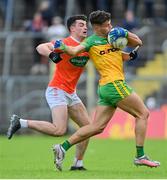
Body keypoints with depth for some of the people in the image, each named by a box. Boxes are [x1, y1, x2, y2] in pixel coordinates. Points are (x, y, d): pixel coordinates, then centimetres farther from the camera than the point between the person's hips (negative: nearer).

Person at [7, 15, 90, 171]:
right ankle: (20, 123, -9)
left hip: (71, 94, 8)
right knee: (59, 130, -21)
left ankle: (77, 164, 11)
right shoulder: (65, 43, -13)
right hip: (57, 91, -8)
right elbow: (40, 47, -25)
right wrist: (51, 54, -45)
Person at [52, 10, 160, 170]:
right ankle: (140, 156, -5)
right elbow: (74, 51, -14)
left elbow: (138, 42, 23)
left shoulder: (113, 37, 20)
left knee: (97, 127, 4)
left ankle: (63, 147, 1)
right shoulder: (92, 41, 0)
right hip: (114, 84, -8)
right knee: (143, 114, -4)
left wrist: (125, 33, 5)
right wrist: (62, 47, -33)